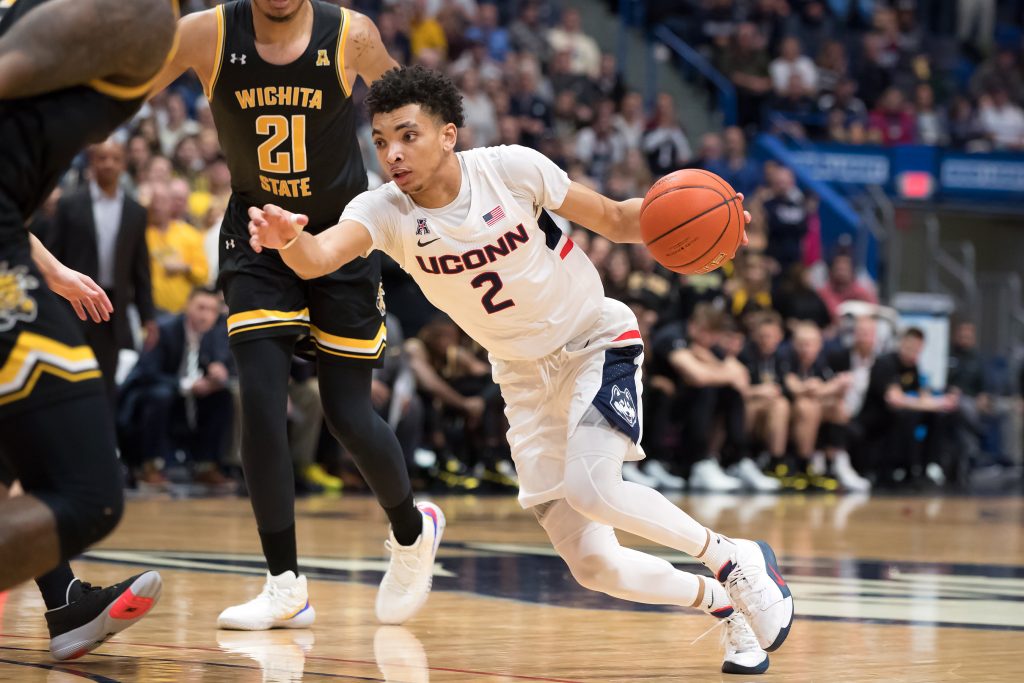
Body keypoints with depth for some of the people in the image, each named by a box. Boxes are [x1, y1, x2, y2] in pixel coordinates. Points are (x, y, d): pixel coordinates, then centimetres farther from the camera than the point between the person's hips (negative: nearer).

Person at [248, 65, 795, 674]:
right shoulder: (384, 211, -17)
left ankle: (734, 559, -7)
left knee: (589, 487, -30)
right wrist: (288, 238, -61)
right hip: (526, 375, 4)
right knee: (593, 566, -2)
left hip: (597, 339, -4)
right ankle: (726, 603, 23)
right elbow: (318, 258, -38)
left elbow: (615, 220, -8)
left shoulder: (511, 169, -21)